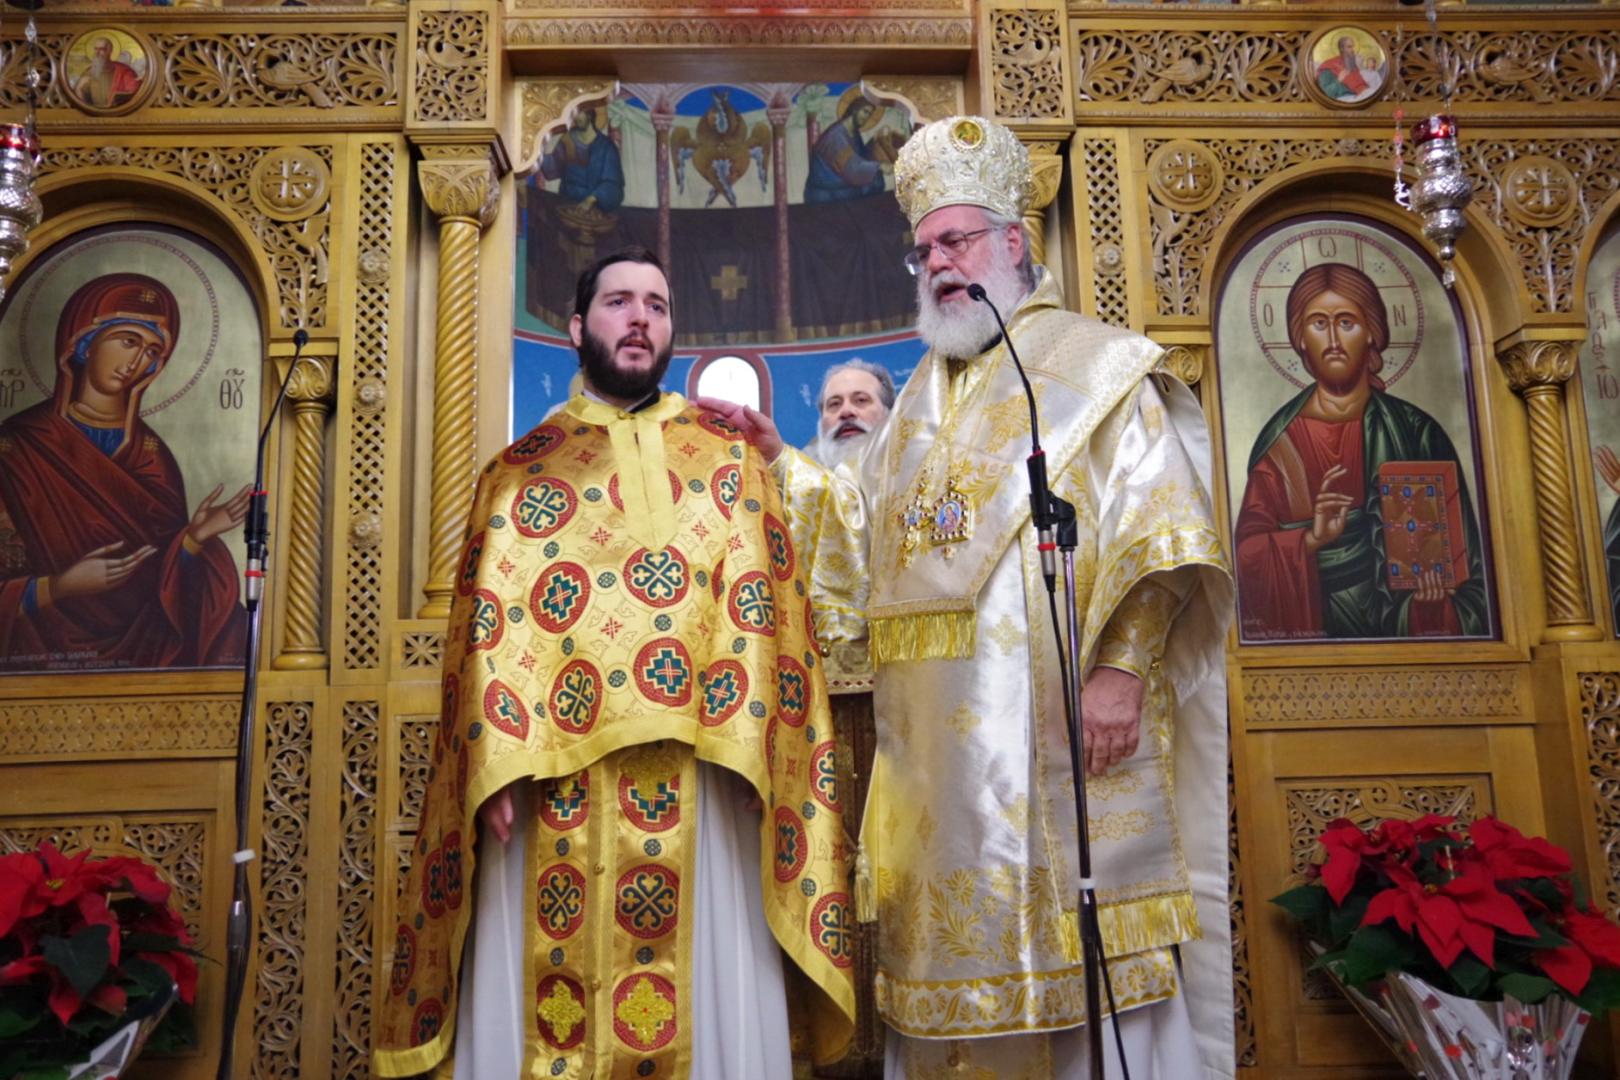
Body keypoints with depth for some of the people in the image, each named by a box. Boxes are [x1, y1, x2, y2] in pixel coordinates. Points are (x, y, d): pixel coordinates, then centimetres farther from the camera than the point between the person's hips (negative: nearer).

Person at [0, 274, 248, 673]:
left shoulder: (152, 455, 7)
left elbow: (162, 583, 3)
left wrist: (194, 538, -12)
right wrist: (57, 588, -18)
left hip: (143, 653, 4)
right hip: (44, 656, -4)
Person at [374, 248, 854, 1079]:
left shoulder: (729, 459, 13)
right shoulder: (519, 469, 13)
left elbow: (762, 605, 4)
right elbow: (489, 627, 5)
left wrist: (750, 746, -10)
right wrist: (499, 768, -8)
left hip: (694, 776, 0)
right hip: (553, 776, 0)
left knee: (707, 996, 3)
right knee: (542, 1001, 4)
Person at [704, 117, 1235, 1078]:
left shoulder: (1094, 365, 3)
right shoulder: (922, 397, 22)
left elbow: (1153, 527, -7)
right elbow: (870, 536, 22)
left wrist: (1121, 664, -18)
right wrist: (783, 461, 12)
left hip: (1056, 716, -6)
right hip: (936, 734, 6)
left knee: (1086, 956, -2)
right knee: (955, 949, 9)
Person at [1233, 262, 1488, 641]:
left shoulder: (1414, 432, 3)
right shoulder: (1282, 438, 2)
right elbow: (1249, 548, -4)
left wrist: (1432, 586, -14)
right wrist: (1310, 539, -20)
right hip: (1309, 622, -1)